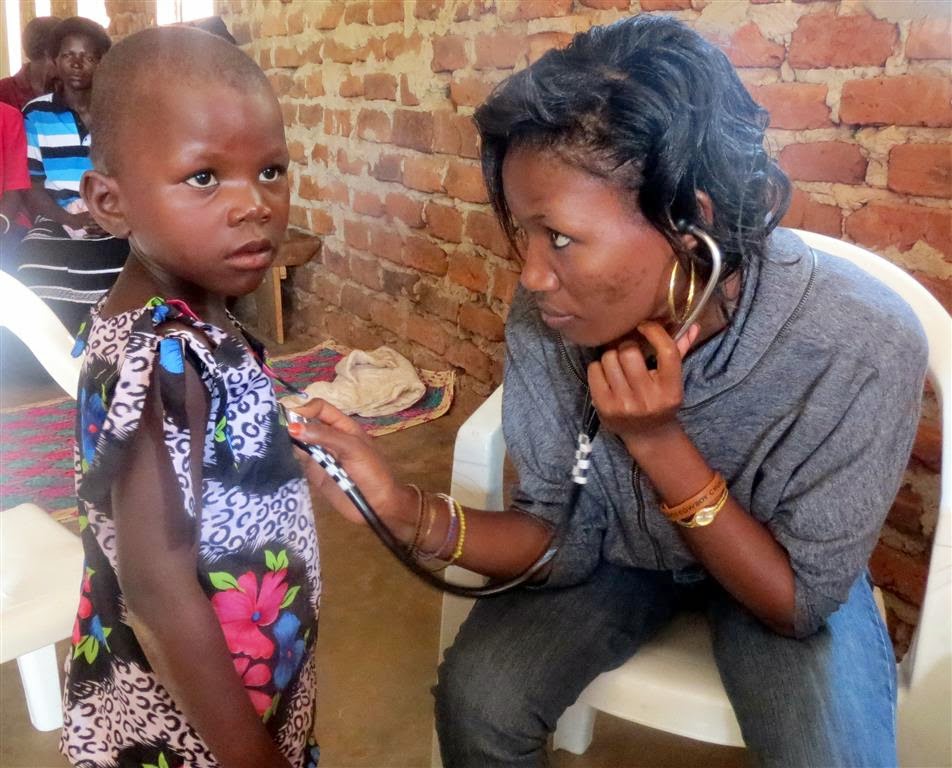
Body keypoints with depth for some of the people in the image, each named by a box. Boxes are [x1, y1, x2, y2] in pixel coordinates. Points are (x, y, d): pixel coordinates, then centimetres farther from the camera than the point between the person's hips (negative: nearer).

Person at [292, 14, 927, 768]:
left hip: (786, 581, -1)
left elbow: (802, 599, -22)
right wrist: (410, 513, -32)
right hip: (619, 548, 2)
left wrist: (657, 443, -36)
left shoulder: (864, 345, -33)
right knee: (478, 696, -18)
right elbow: (565, 541, -13)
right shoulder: (545, 318, -24)